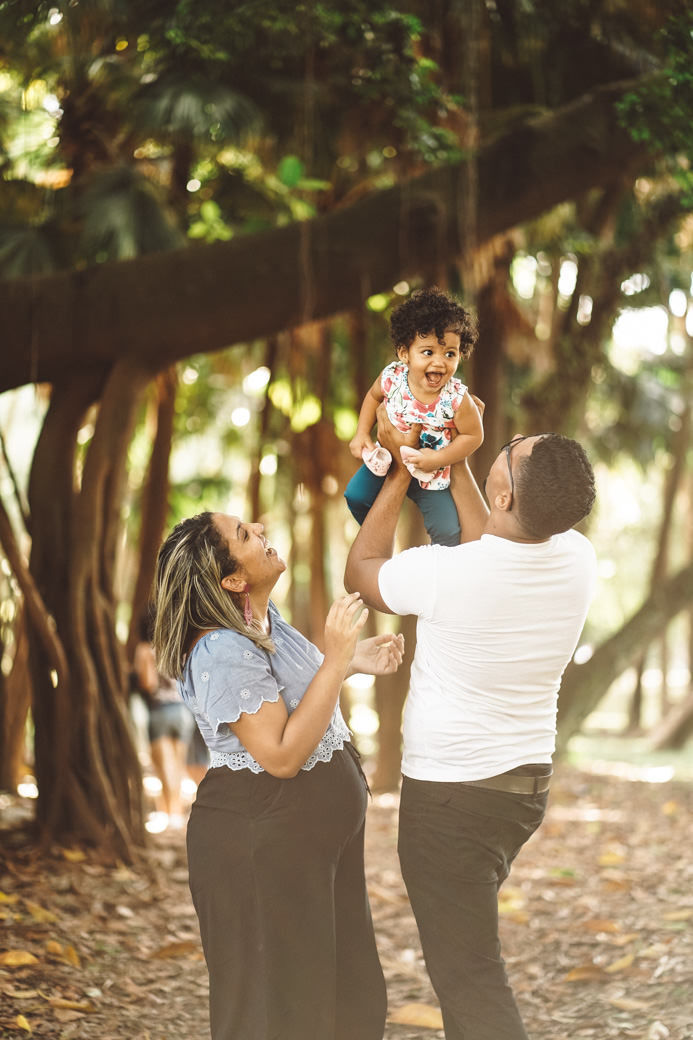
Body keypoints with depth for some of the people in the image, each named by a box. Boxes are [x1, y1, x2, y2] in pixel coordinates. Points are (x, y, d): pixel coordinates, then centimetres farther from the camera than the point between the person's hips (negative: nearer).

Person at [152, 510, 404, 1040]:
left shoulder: (266, 620, 5)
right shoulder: (222, 651, -24)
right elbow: (282, 756, -28)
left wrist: (353, 660, 8)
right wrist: (336, 658, -27)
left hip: (318, 836, 9)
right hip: (261, 843, -9)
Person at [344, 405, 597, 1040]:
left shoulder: (443, 572, -25)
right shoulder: (577, 560, -9)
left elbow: (361, 570, -2)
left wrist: (404, 469, 2)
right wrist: (453, 463, 17)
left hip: (450, 795, -7)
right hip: (529, 781, 7)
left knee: (468, 975, 0)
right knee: (466, 944, 26)